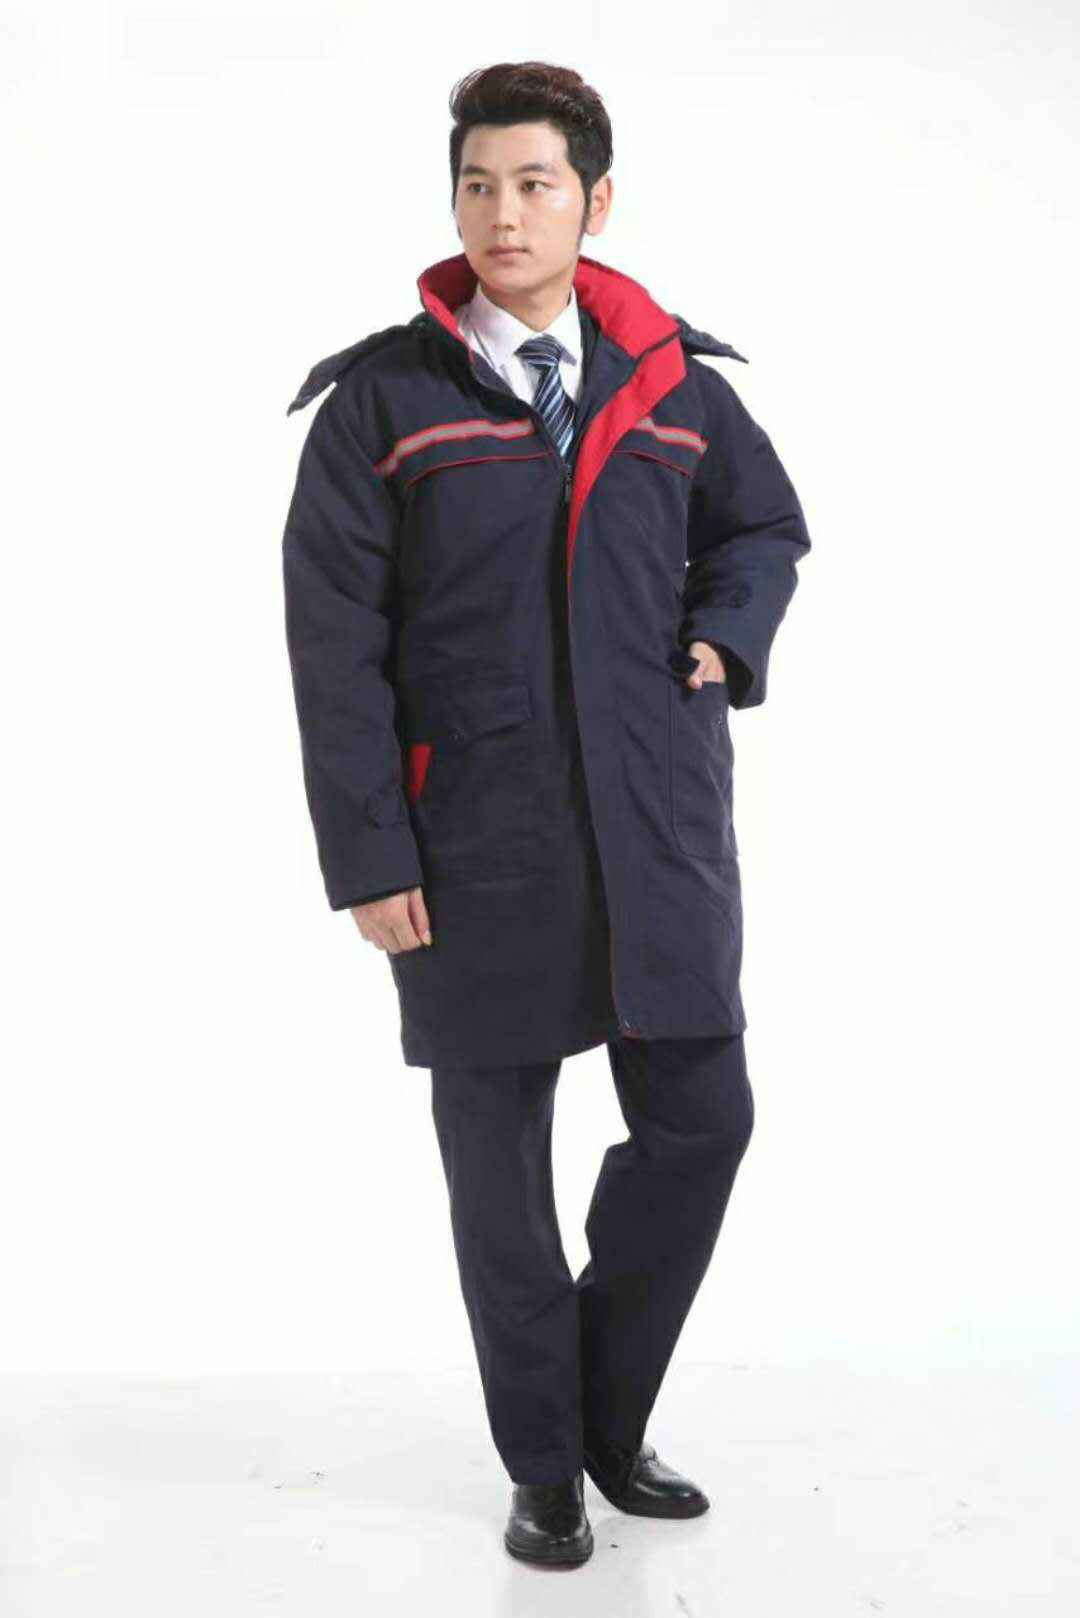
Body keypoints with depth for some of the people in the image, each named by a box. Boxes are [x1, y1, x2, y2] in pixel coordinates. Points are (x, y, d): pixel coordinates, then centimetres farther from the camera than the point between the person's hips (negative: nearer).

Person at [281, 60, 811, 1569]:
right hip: (477, 840, -2)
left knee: (700, 1118, 2)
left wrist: (724, 640, 3)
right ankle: (543, 1469, 26)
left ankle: (608, 1421, 27)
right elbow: (334, 640, -4)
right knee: (495, 1160, 6)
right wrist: (369, 855, -10)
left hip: (658, 826, 3)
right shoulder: (383, 396, -2)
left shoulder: (673, 379, 7)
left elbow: (766, 523, 24)